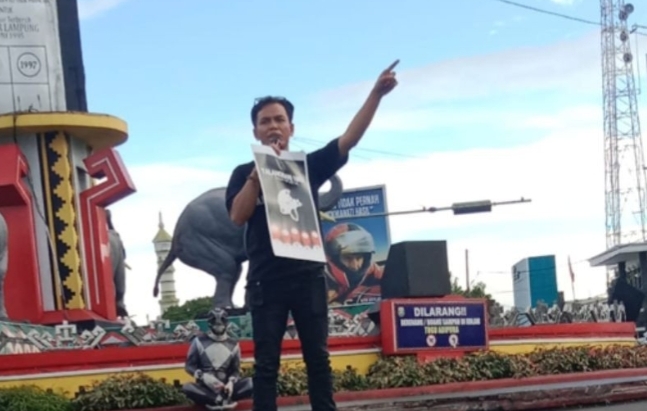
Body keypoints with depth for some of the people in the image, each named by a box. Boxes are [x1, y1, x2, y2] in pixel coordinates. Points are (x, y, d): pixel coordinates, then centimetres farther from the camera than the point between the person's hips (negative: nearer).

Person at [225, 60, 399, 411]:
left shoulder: (309, 165, 7)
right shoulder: (245, 174, 7)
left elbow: (349, 139, -4)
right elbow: (238, 216, -7)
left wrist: (376, 94, -14)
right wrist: (259, 171, -13)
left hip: (308, 277, 1)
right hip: (265, 281, -1)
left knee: (318, 358, 6)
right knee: (266, 363, 2)